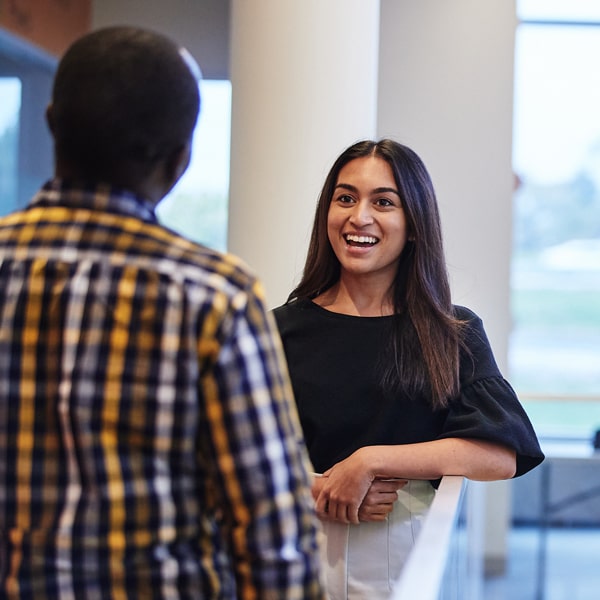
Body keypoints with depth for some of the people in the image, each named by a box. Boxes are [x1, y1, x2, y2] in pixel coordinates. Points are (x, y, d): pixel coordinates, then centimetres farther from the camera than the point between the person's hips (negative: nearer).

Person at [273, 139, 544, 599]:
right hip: (306, 556, 1)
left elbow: (502, 455, -13)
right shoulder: (285, 329, 1)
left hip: (411, 558, 0)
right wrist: (315, 492, -20)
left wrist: (371, 461, -19)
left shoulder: (456, 335, 0)